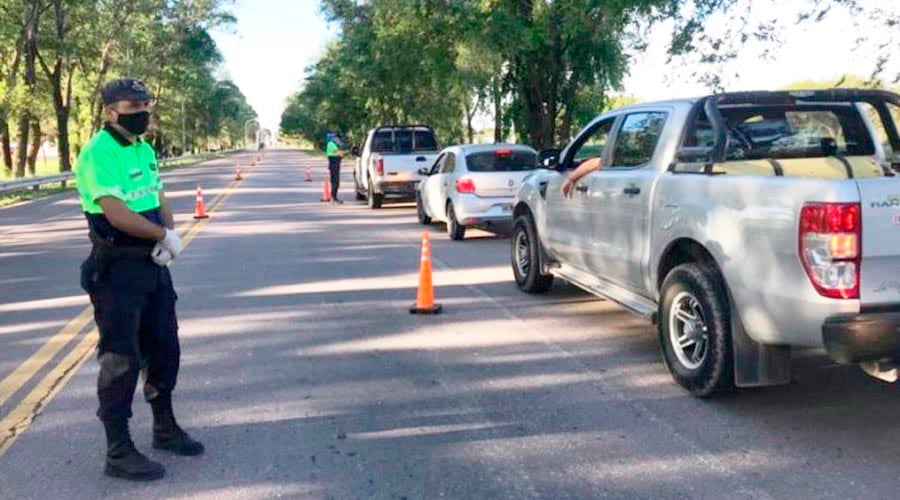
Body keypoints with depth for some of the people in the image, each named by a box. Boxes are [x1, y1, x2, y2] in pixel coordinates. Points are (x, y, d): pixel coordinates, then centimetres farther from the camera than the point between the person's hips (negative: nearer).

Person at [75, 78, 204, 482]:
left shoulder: (145, 151, 11)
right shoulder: (97, 153, -17)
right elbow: (117, 215, -25)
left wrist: (170, 236, -9)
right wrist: (164, 235, -13)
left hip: (153, 263, 9)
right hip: (116, 269, -9)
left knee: (164, 348, 17)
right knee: (121, 358, -2)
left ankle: (165, 428, 35)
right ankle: (118, 452, 11)